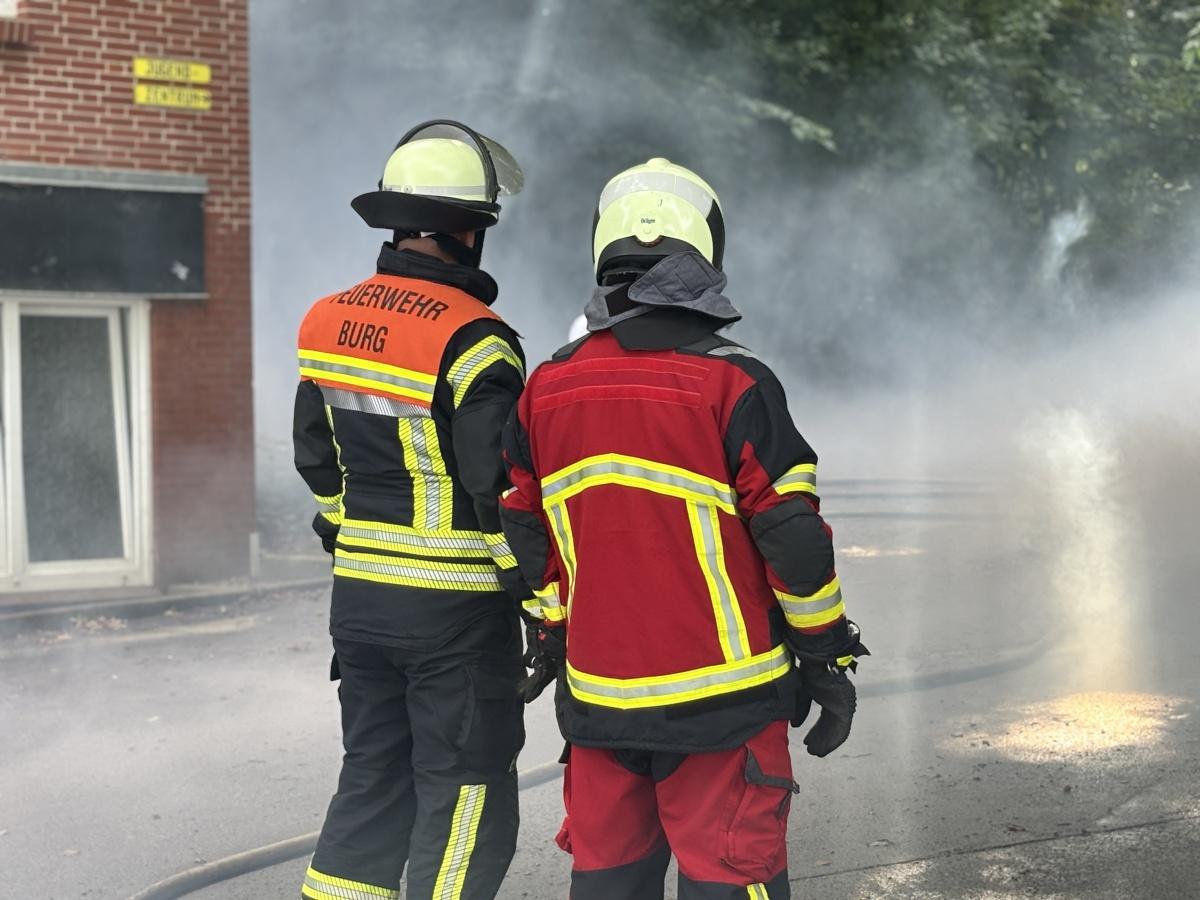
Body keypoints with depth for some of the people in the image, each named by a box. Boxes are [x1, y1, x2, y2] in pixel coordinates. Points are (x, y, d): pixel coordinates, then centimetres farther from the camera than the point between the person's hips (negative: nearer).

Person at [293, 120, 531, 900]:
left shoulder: (327, 323, 5)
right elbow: (500, 491, -20)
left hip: (359, 595, 7)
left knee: (372, 780, 20)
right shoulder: (472, 341, -18)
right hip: (457, 609, -7)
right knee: (465, 801, 6)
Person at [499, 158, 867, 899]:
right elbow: (792, 539, -10)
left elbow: (528, 539, 12)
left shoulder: (547, 389, 3)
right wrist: (828, 657, 1)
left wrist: (549, 641, 25)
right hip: (718, 699, -5)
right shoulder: (732, 385, -12)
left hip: (598, 694, 5)